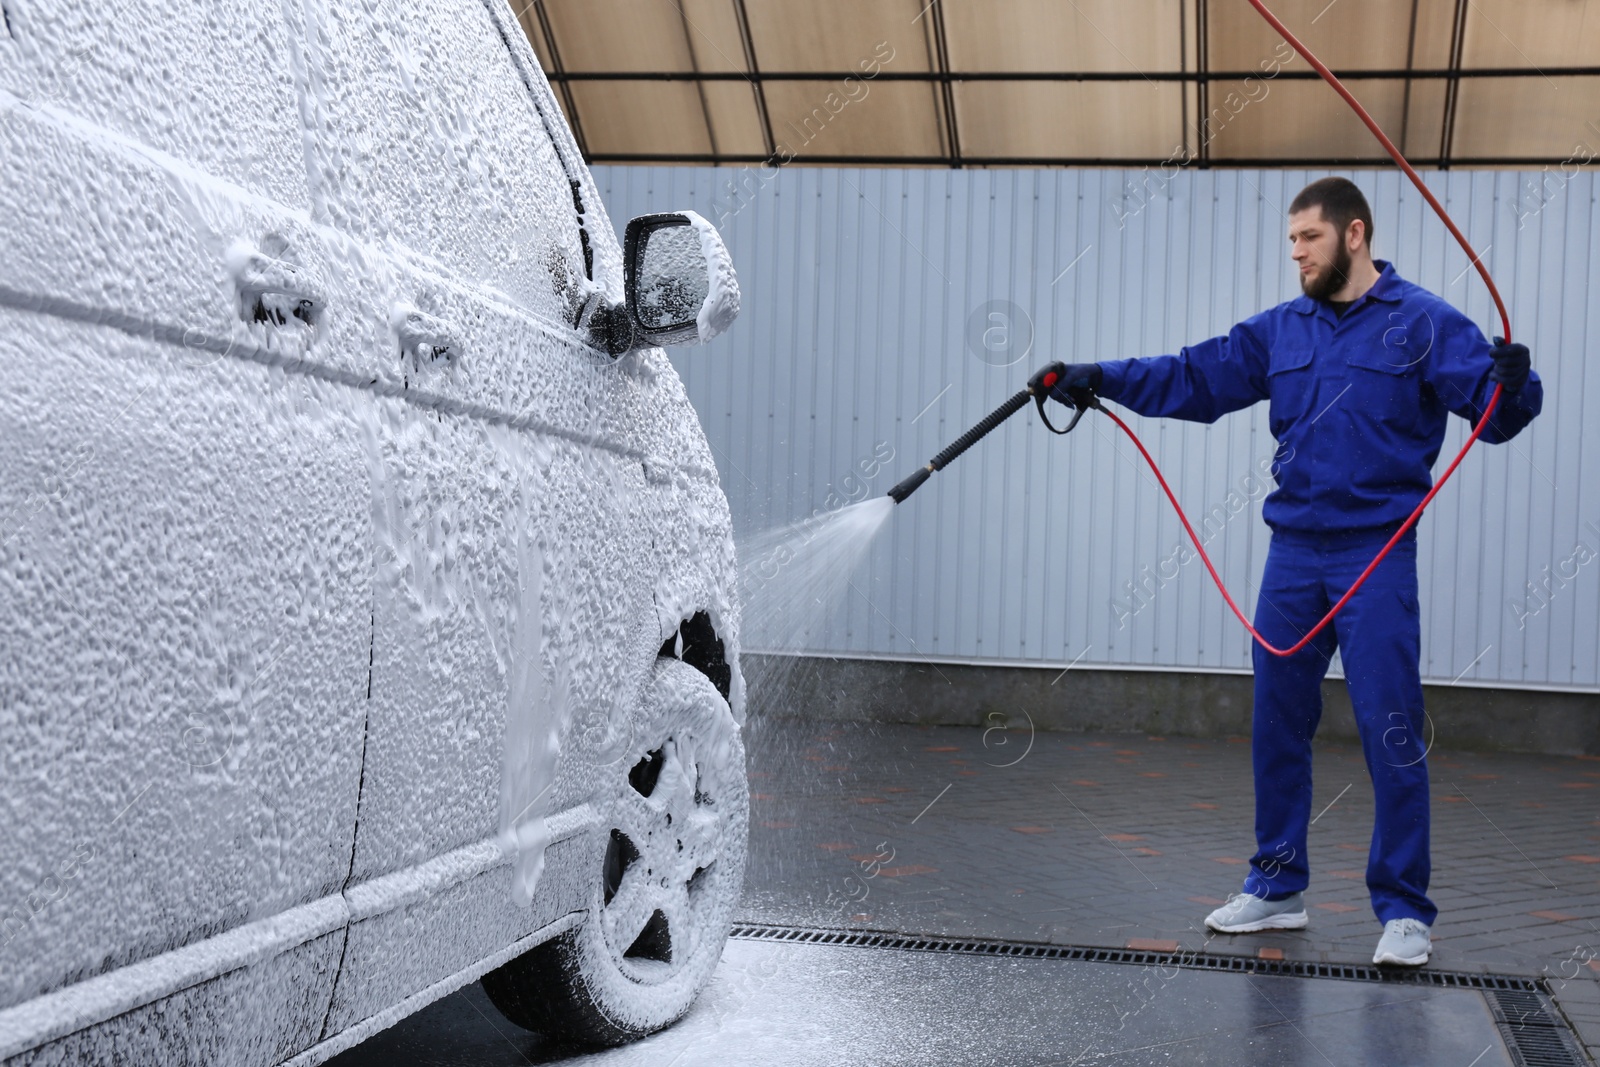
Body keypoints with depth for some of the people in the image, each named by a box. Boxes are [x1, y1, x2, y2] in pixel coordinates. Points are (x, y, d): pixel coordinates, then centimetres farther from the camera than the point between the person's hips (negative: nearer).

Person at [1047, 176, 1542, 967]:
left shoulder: (1421, 323, -4)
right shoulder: (1282, 330, 12)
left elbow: (1495, 410, -11)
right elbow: (1193, 379, 11)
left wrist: (1513, 386, -33)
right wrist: (1099, 380, 3)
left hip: (1377, 555, -5)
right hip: (1292, 553, 6)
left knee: (1390, 731, -6)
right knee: (1277, 728, 11)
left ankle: (1404, 911, 4)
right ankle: (1277, 888, 25)